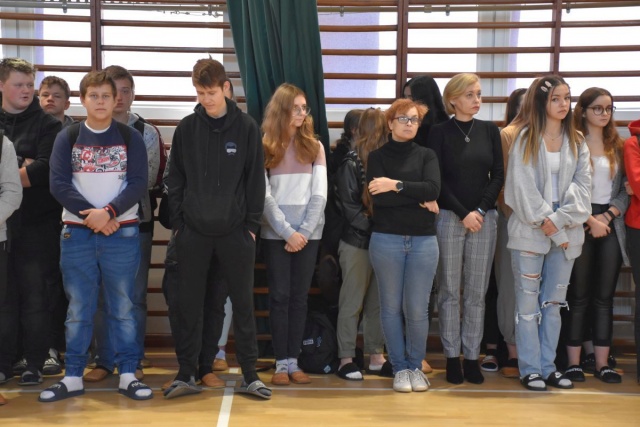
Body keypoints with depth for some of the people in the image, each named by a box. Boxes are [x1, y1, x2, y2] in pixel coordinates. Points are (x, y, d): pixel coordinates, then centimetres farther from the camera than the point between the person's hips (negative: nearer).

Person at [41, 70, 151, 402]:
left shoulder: (130, 138, 5)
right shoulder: (67, 138, 7)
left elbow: (138, 183, -3)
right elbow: (58, 184, -2)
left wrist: (109, 212, -16)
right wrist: (90, 214, -13)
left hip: (122, 233, 0)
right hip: (76, 234, 1)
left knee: (122, 307, 4)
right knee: (79, 309, 5)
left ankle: (127, 375, 10)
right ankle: (73, 377, 13)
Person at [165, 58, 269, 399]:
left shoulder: (247, 128, 0)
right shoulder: (186, 128, 3)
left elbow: (255, 180, 1)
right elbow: (175, 180, 6)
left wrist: (252, 225, -3)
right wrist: (177, 223, -1)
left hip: (235, 231, -1)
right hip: (193, 231, 1)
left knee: (243, 304, 5)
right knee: (188, 305, 5)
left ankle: (249, 374, 15)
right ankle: (187, 374, 16)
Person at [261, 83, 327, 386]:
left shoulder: (315, 146, 8)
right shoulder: (265, 146, 1)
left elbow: (319, 194, 1)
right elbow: (264, 196, -5)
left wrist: (304, 231, -9)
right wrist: (287, 232, -12)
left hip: (309, 233, 2)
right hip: (275, 233, -2)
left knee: (300, 297, 4)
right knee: (280, 296, 0)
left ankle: (293, 361, 10)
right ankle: (281, 363, 5)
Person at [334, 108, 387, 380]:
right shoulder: (351, 162, -5)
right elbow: (349, 205, -8)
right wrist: (373, 226, -15)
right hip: (357, 242, -4)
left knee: (378, 302, 9)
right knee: (352, 302, 2)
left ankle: (376, 355, 18)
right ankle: (346, 358, 8)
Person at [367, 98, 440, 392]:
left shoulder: (426, 156, 11)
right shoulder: (377, 157, 5)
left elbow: (433, 189, -9)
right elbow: (378, 198, -11)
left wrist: (397, 185, -14)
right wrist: (419, 200, -10)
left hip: (423, 240, 1)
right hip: (386, 239, -1)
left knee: (417, 309, -1)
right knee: (391, 307, 4)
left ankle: (415, 366, 18)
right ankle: (399, 368, 17)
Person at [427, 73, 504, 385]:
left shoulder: (490, 131, 9)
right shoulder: (439, 132, 0)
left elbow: (498, 175, 6)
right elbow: (437, 180, -4)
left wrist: (480, 211, -7)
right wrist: (463, 214, -10)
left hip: (484, 218, 3)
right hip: (449, 218, -2)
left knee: (477, 292, 4)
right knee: (449, 291, 1)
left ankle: (472, 356, 10)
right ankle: (452, 357, 9)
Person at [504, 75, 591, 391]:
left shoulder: (577, 142, 10)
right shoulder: (525, 138, -1)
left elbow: (582, 186, 3)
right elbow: (522, 186, -7)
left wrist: (560, 221, -10)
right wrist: (544, 221, -12)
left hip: (566, 232, 4)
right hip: (530, 231, -4)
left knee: (554, 302, 8)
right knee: (528, 302, -1)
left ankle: (547, 367, 17)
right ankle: (529, 369, 6)